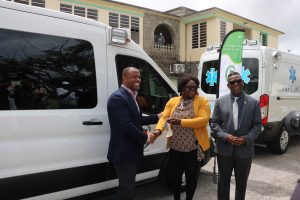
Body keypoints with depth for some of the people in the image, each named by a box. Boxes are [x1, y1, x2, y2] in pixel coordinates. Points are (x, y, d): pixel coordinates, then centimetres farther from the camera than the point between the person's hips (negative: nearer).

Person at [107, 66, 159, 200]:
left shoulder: (131, 96, 12)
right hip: (123, 153, -10)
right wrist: (146, 138, -15)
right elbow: (127, 126, -27)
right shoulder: (118, 98, -21)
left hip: (131, 152, 10)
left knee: (128, 188, 22)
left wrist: (157, 117, 13)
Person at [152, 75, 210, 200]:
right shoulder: (173, 101, 5)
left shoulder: (202, 101, -5)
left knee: (191, 177, 12)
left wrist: (181, 122, -25)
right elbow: (164, 117, -1)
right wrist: (158, 129, -23)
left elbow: (203, 119, -18)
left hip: (193, 147, -2)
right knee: (176, 176, 15)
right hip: (175, 147, 3)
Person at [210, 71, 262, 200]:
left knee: (241, 182, 16)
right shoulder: (220, 102, 0)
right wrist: (226, 137, -15)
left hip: (245, 150, 0)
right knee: (223, 180, 15)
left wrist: (246, 139, -15)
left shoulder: (253, 103, 1)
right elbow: (214, 123, 0)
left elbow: (257, 125, 0)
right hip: (224, 149, 0)